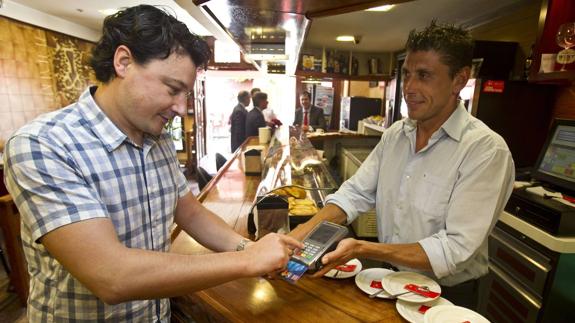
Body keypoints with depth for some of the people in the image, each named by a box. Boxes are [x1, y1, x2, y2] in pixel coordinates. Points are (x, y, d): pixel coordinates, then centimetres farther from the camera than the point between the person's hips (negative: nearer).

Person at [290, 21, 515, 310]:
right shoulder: (394, 134, -2)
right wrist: (304, 231, -20)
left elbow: (455, 250, -24)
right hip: (388, 280, 5)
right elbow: (355, 194, -5)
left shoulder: (486, 150, -20)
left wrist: (361, 249, -34)